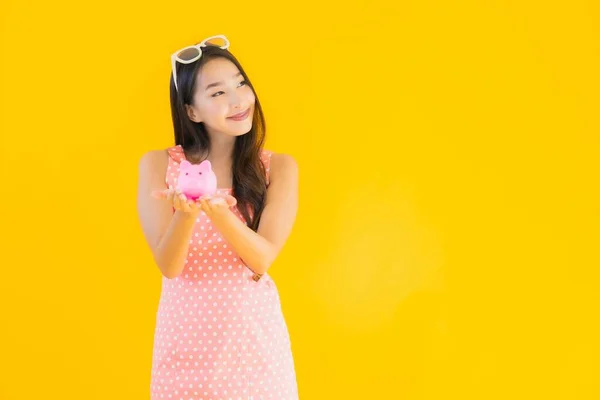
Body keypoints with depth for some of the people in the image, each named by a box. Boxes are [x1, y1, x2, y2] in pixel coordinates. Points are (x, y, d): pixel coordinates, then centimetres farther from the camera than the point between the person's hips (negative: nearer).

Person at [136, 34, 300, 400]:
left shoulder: (279, 167, -3)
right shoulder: (159, 165, -4)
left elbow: (262, 259, -13)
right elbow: (168, 266, -9)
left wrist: (218, 212, -30)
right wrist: (187, 213, -28)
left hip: (254, 333, 0)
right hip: (186, 335, 0)